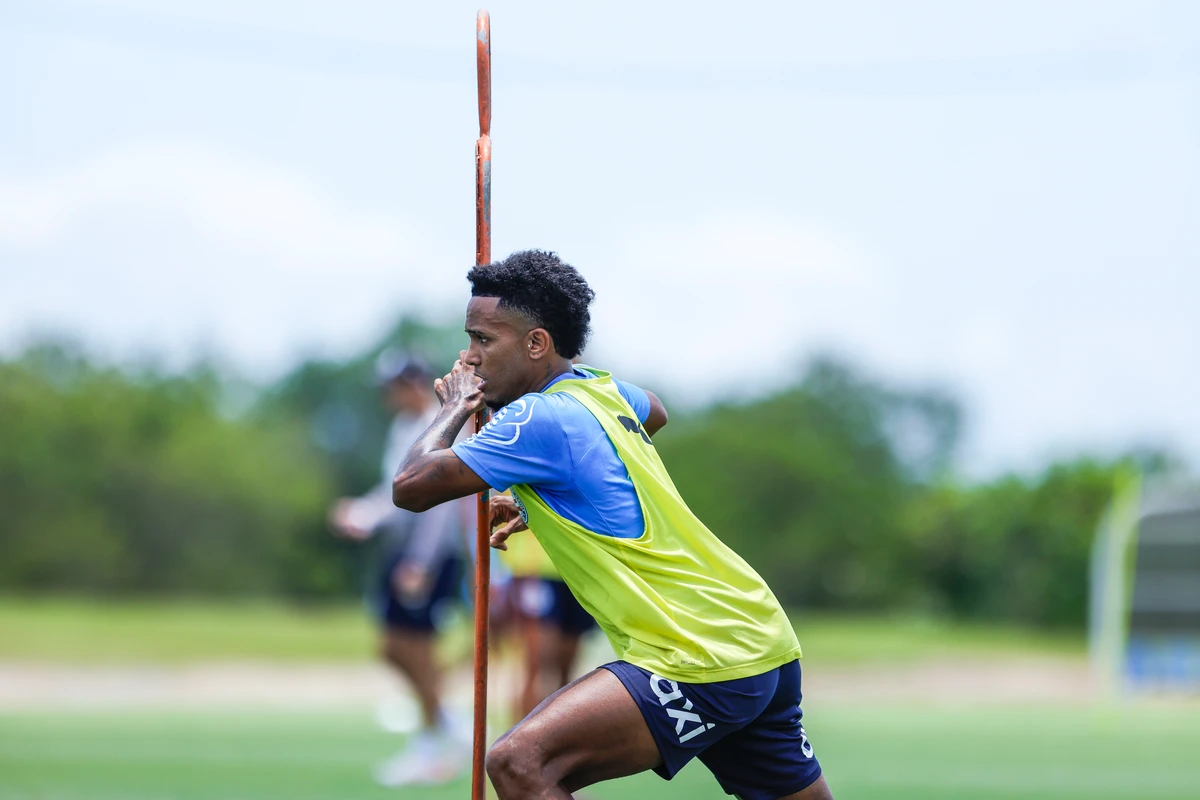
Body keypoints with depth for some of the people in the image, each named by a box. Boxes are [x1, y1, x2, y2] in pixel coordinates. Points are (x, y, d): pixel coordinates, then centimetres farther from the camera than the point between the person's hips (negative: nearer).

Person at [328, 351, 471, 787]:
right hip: (398, 550, 9)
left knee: (415, 648, -4)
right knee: (394, 649, 8)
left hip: (431, 555, -9)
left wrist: (420, 564, -22)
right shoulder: (403, 429, 14)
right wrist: (362, 514, 7)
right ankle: (450, 731, 19)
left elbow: (441, 504, -18)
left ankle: (431, 745, 8)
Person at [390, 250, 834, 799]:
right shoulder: (601, 389, 14)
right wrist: (539, 505, 36)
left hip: (706, 664, -10)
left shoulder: (541, 419, -12)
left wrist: (454, 408, 8)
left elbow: (410, 487, -11)